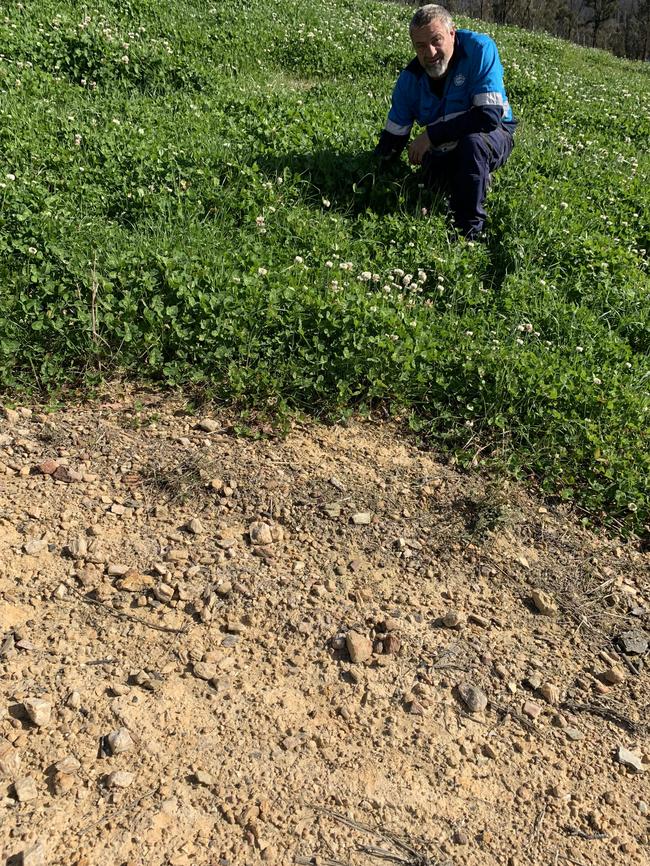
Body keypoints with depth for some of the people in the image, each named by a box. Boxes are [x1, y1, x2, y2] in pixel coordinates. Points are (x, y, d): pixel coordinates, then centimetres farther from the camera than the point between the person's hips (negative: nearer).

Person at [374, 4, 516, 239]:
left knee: (472, 142, -37)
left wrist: (431, 135, -28)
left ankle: (470, 231, -22)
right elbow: (392, 137, -3)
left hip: (491, 137, -5)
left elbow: (490, 115, -31)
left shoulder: (479, 49, -24)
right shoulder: (411, 78, -10)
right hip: (444, 152, 5)